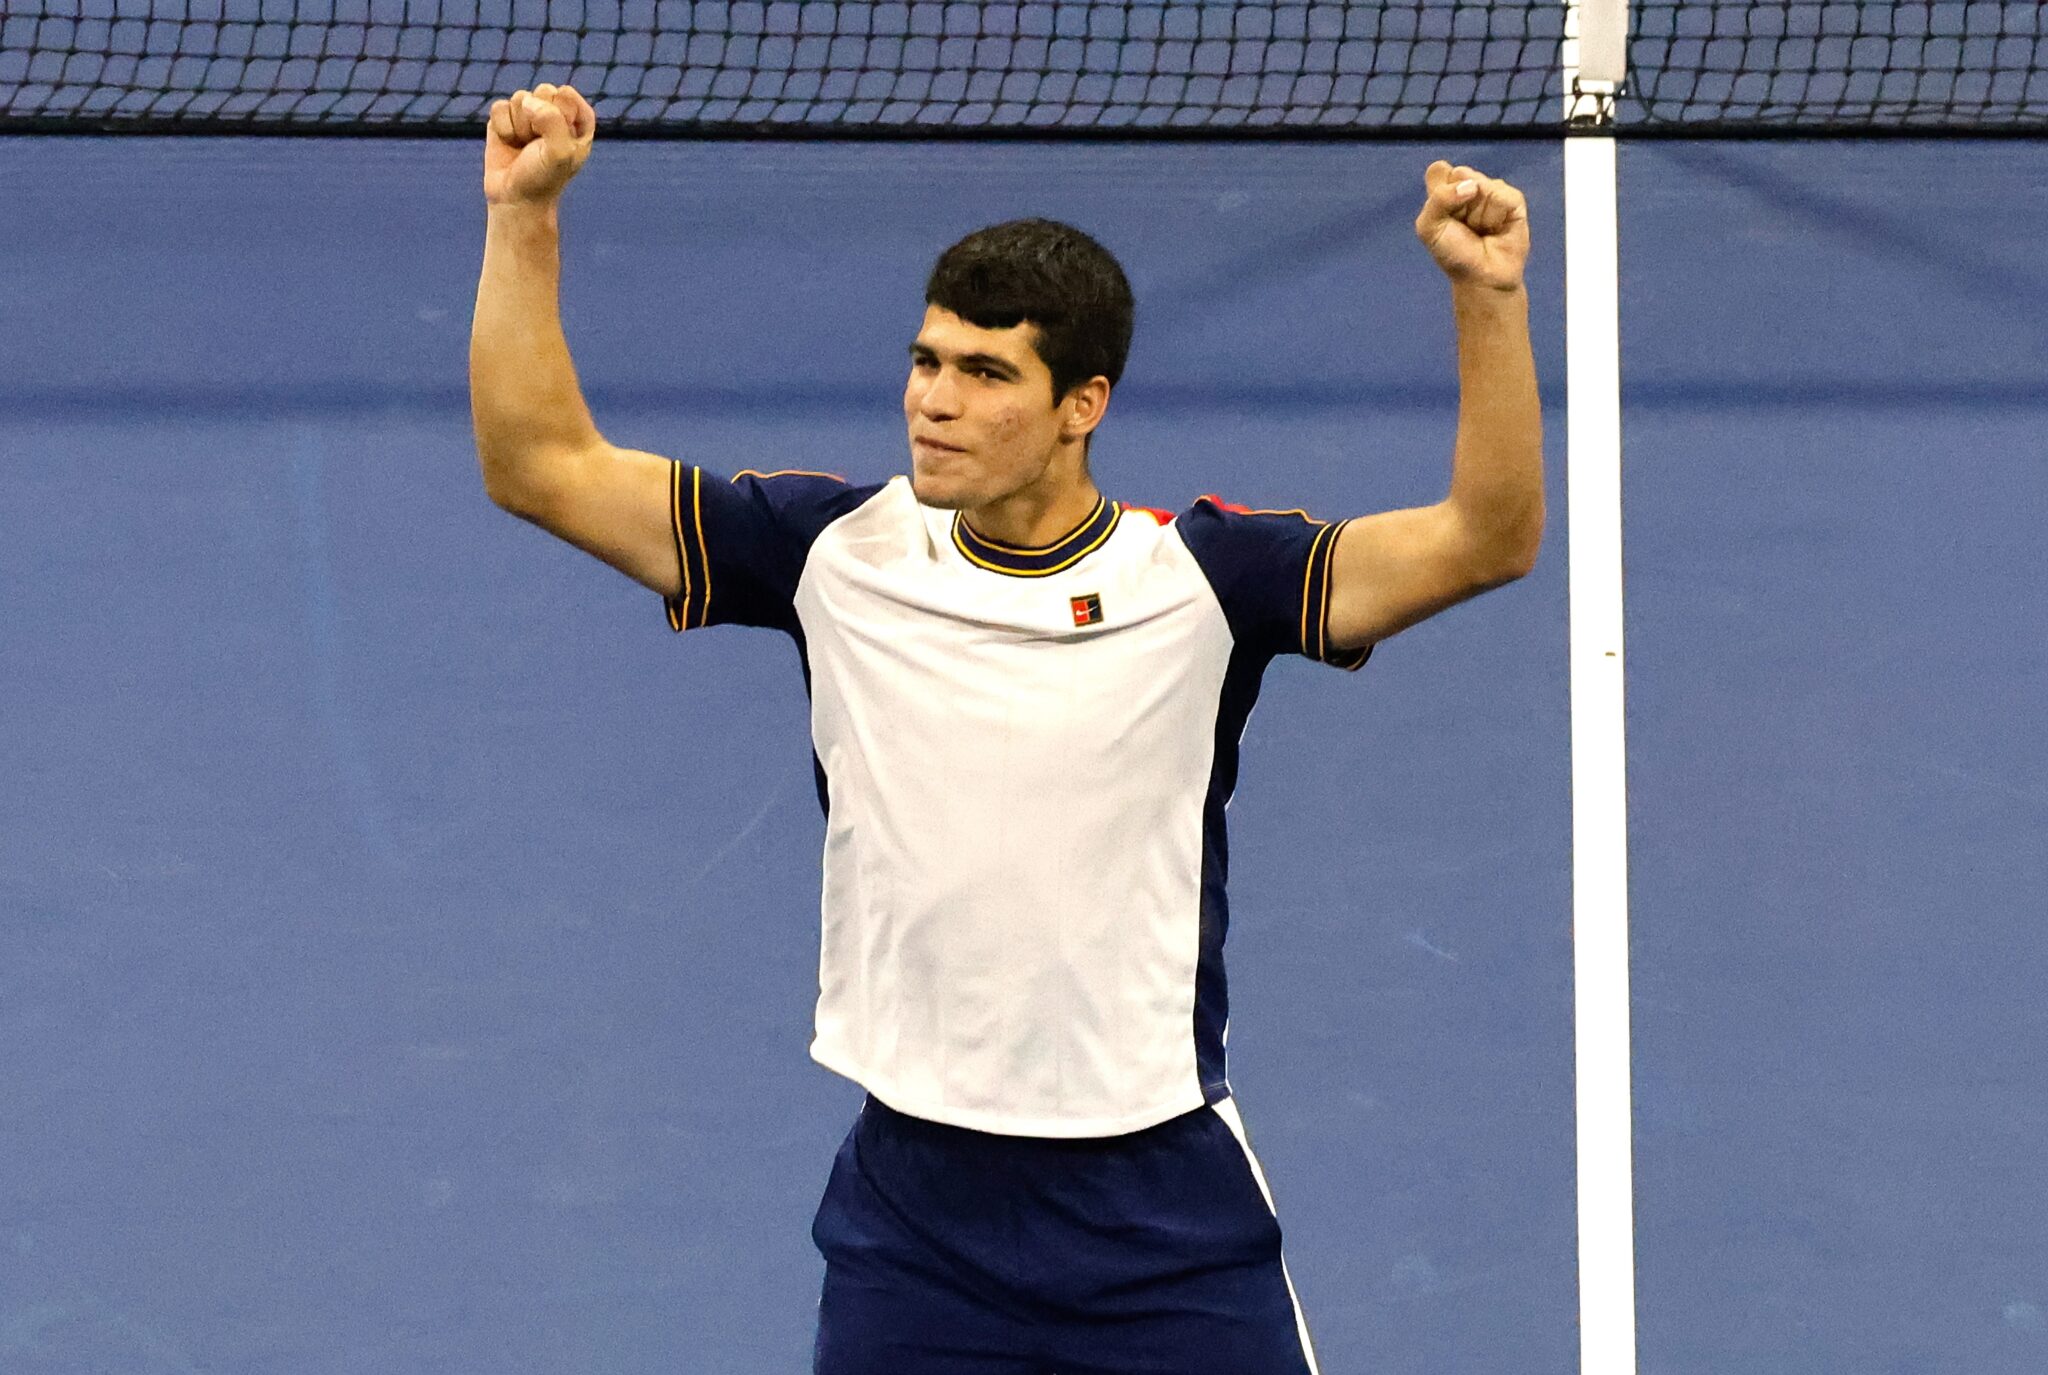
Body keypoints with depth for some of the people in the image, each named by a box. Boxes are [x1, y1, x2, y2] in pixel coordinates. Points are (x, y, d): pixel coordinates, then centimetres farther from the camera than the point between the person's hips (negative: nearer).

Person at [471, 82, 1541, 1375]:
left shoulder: (1200, 577, -5)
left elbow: (1487, 538, -13)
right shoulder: (842, 553, 1)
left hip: (1169, 1230, -2)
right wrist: (525, 215, -6)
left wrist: (1490, 297, -26)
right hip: (911, 1214, 2)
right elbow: (544, 465, 3)